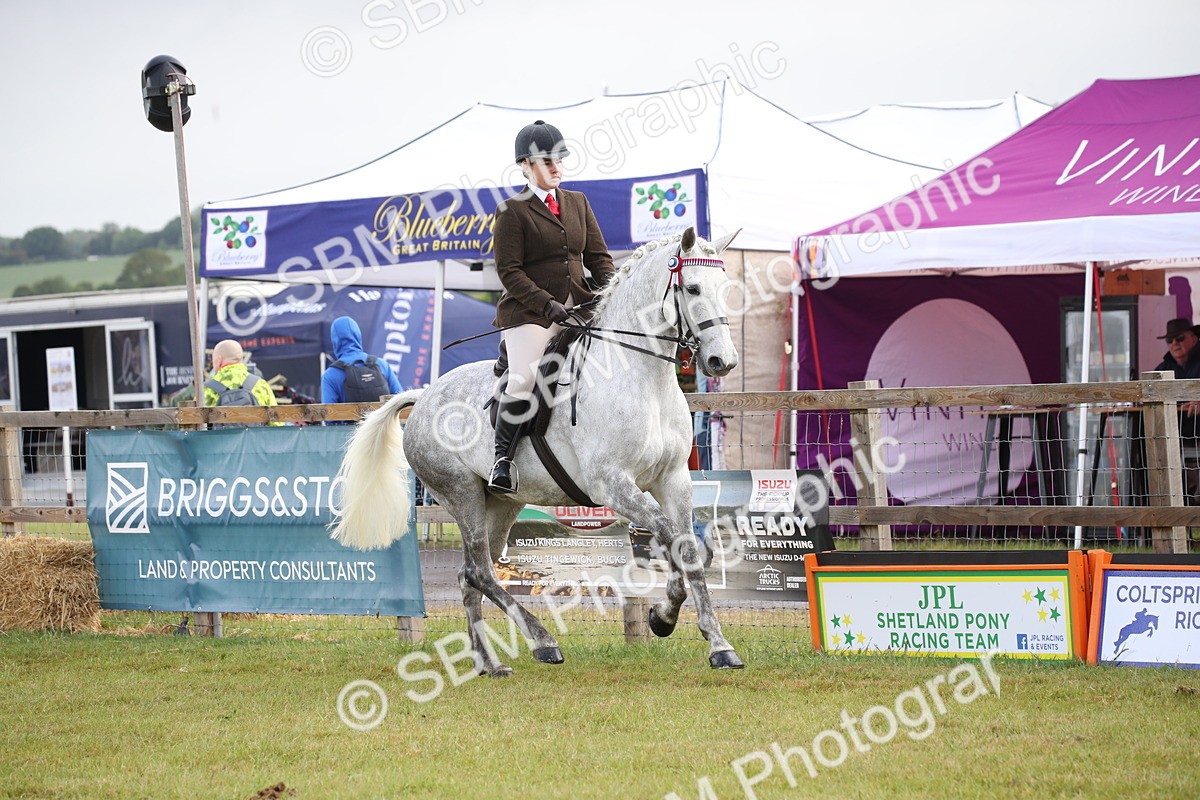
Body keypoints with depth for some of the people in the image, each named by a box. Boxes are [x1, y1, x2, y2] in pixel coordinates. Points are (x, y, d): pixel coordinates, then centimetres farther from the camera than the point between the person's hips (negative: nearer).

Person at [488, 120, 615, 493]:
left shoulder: (578, 202, 17)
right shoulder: (512, 212, -1)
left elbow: (599, 256, 16)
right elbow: (510, 272, -8)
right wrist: (548, 304, -20)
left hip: (579, 307, 6)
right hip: (529, 312, -6)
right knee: (522, 380, -24)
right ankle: (503, 459, -10)